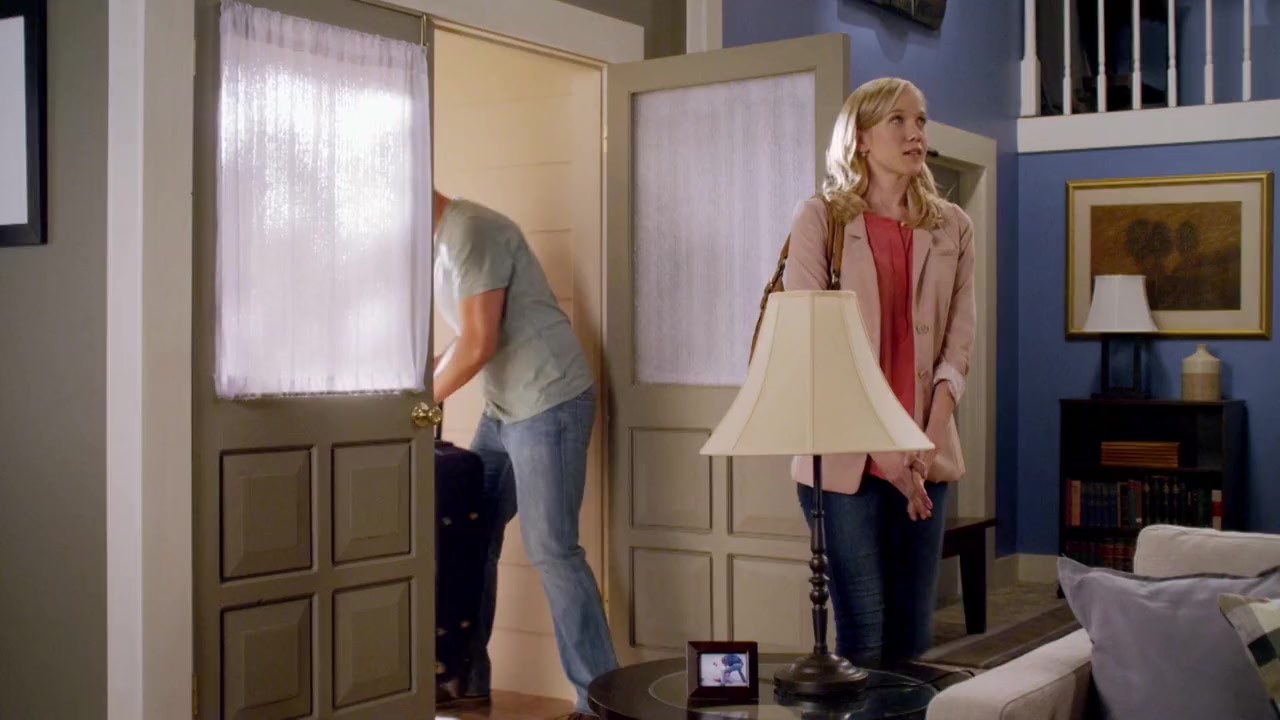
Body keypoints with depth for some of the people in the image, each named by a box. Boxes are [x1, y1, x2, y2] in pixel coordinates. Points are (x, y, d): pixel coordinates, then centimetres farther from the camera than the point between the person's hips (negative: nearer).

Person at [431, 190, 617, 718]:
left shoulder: (472, 232, -17)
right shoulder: (441, 241, 13)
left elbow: (479, 344, -21)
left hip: (549, 403, -10)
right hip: (503, 410, 10)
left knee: (551, 550, -9)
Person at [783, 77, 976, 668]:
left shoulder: (952, 228, 11)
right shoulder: (819, 219, -2)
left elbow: (959, 340, 6)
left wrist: (930, 438, -9)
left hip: (924, 457, 4)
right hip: (844, 454, -4)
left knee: (913, 631, 7)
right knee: (862, 635, -2)